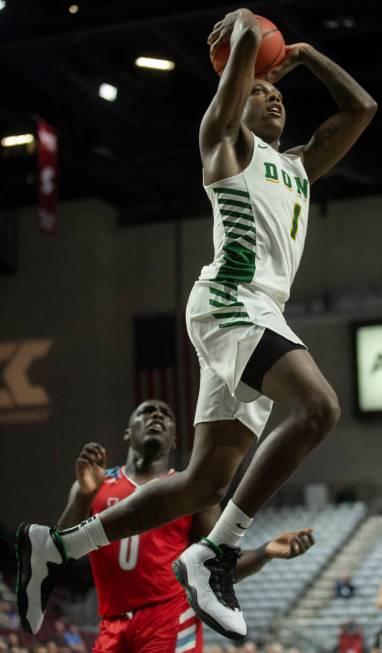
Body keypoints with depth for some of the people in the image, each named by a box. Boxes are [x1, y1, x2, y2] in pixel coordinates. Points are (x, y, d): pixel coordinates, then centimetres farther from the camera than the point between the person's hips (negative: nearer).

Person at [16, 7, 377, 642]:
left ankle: (54, 545, 9)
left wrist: (302, 53, 34)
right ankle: (214, 554, -27)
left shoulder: (300, 166, 30)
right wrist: (241, 24, 23)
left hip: (262, 317, 8)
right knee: (319, 407, -29)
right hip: (230, 300, -8)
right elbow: (245, 39, 0)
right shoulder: (227, 141, 10)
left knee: (204, 483, 2)